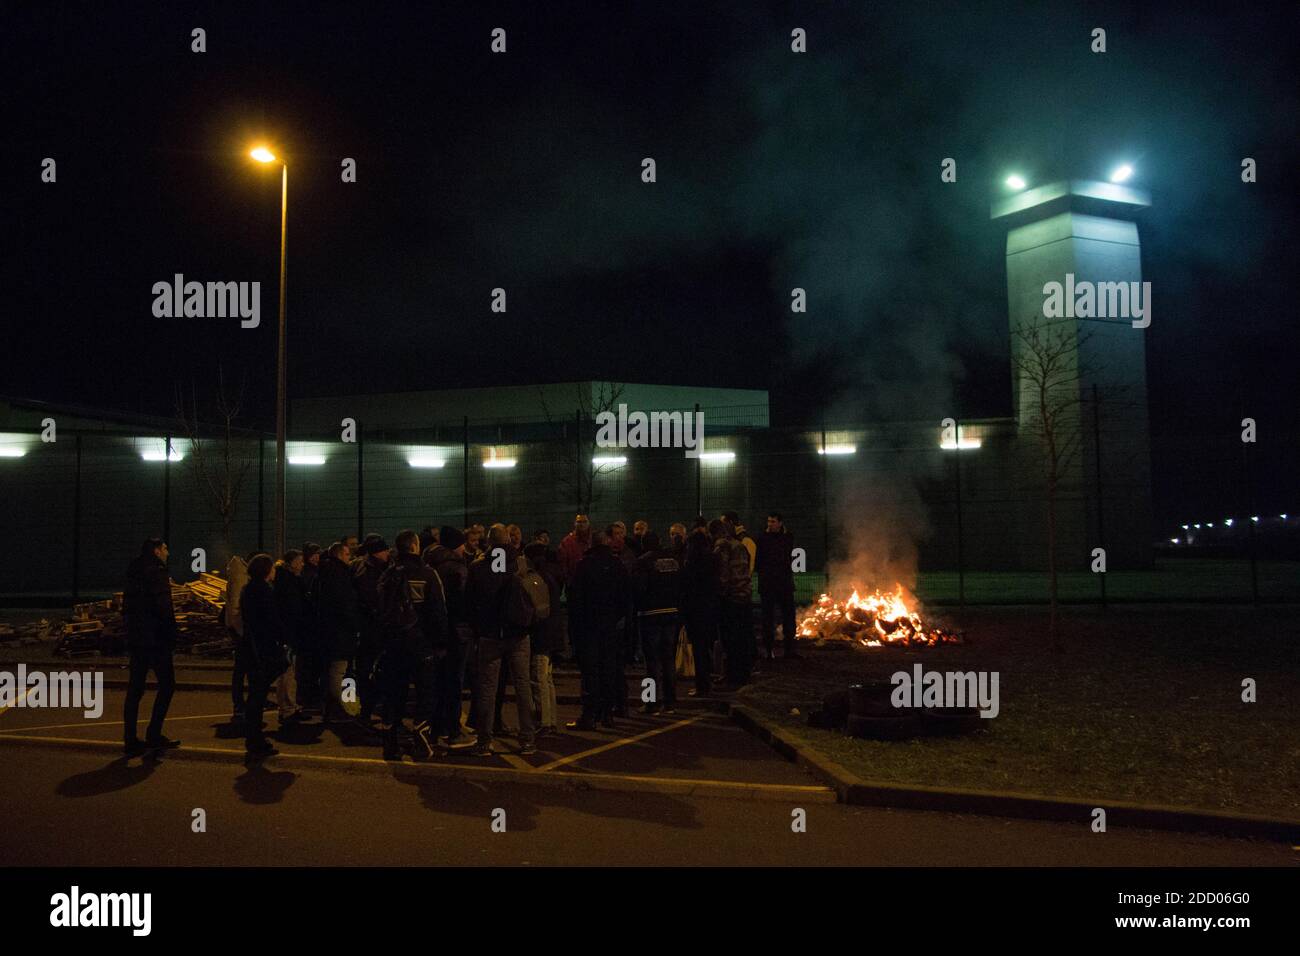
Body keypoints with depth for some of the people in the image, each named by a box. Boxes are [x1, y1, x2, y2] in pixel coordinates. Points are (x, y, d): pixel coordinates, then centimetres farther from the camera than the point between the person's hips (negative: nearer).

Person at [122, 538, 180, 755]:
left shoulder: (133, 573, 14)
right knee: (167, 685, 2)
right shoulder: (157, 572, -12)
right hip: (156, 639, -8)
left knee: (135, 688, 9)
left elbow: (127, 606, 18)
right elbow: (164, 608, -18)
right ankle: (154, 735, 1)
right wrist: (171, 637, -12)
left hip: (136, 639, 8)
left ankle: (130, 741, 10)